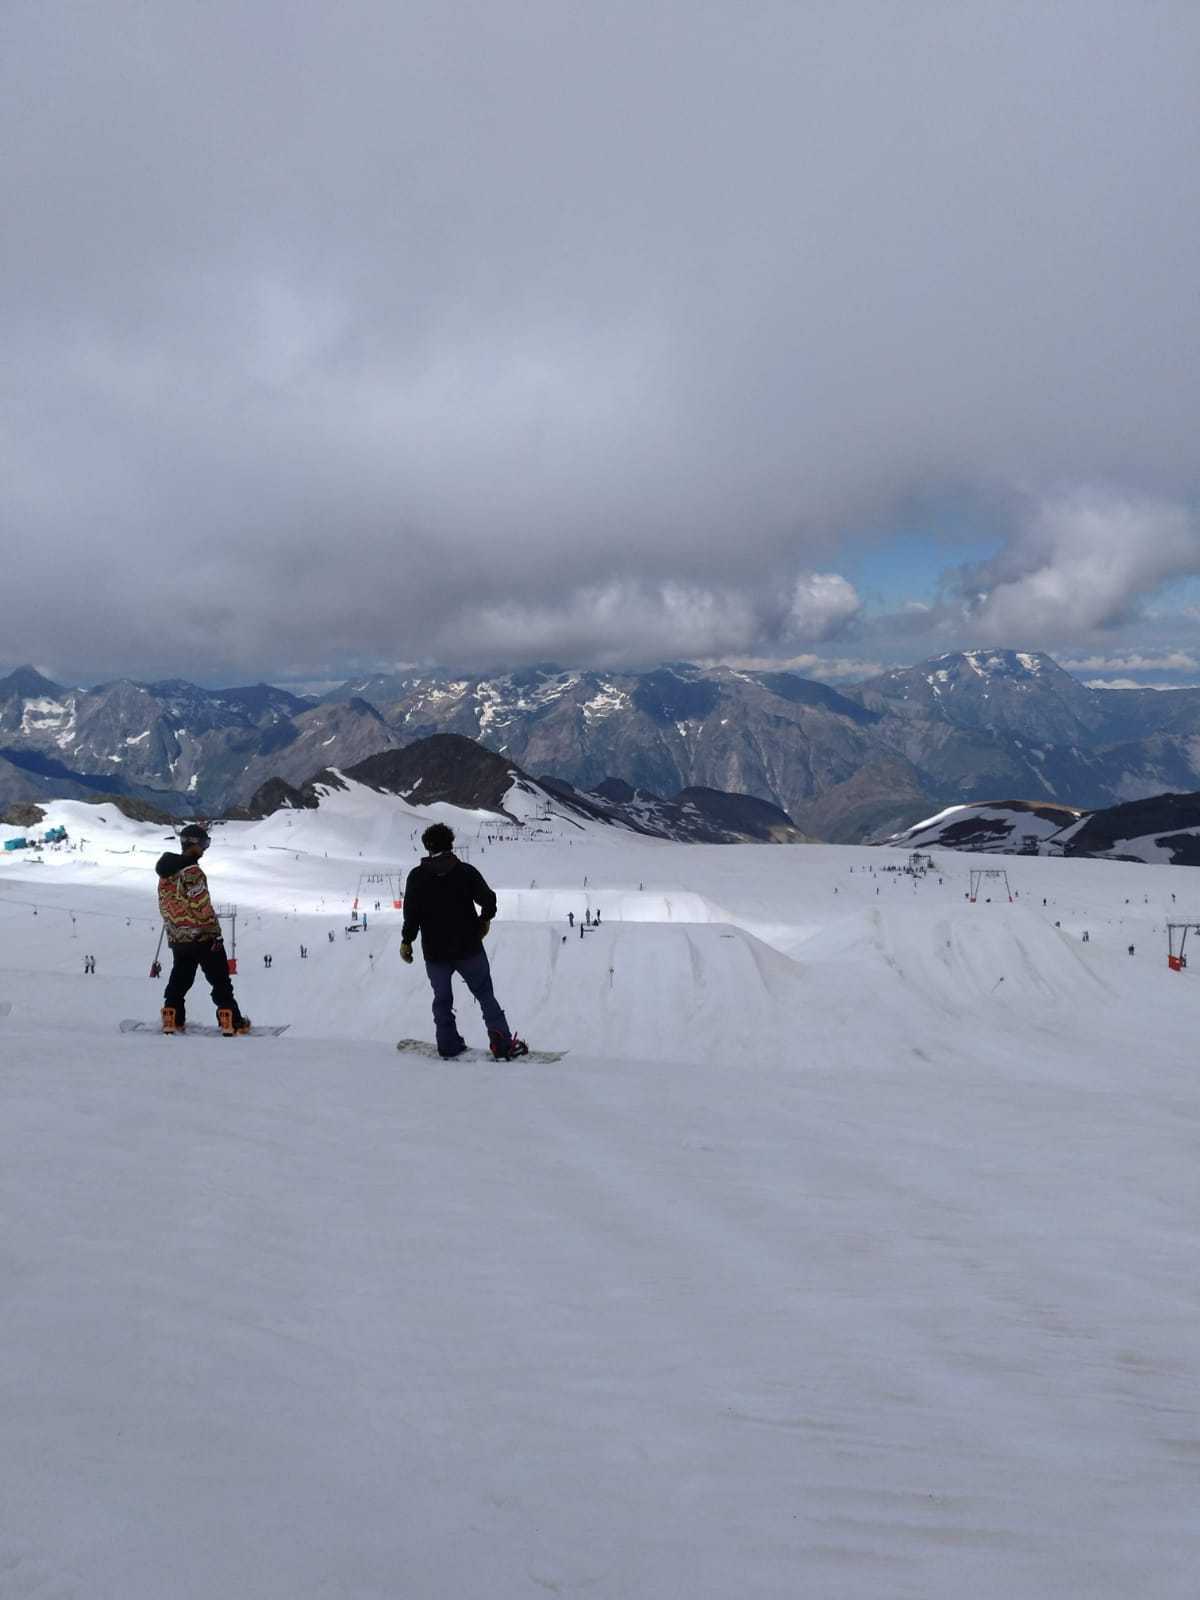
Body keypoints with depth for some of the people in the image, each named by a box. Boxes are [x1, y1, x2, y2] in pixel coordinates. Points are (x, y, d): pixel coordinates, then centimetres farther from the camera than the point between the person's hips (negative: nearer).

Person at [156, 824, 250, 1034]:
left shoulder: (165, 873, 9)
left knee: (179, 981, 18)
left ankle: (172, 1019, 17)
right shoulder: (192, 871, -18)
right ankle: (231, 1021, -2)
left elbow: (165, 905, 16)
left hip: (176, 938, 8)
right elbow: (202, 905, -20)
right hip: (202, 937, -7)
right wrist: (215, 932, -15)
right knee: (220, 981, 0)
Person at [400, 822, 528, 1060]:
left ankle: (449, 1046, 16)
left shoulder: (417, 876, -3)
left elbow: (411, 915, -7)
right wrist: (484, 920, 9)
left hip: (435, 953, 1)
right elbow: (489, 900, -11)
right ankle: (503, 1044, -2)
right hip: (469, 949, -1)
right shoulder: (466, 871, -5)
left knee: (442, 999, 17)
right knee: (485, 995, 8)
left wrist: (406, 942, 6)